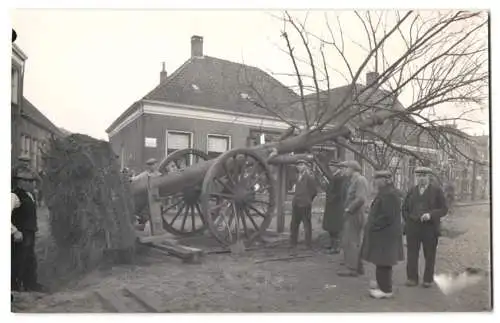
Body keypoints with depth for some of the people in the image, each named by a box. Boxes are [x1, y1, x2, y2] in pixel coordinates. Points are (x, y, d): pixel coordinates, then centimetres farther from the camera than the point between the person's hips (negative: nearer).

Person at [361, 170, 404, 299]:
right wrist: (372, 225, 12)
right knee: (383, 261, 19)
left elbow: (387, 216, -25)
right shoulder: (386, 193, 12)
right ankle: (383, 284, 32)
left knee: (383, 262, -1)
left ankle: (385, 289, 8)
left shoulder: (389, 195, -21)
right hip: (384, 232, 10)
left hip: (385, 234, -10)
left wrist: (373, 226, -17)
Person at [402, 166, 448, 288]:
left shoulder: (437, 191, 3)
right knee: (412, 254, 3)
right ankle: (412, 278, 12)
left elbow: (444, 209, -3)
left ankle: (428, 279, 16)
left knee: (430, 255, 5)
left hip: (430, 229, -2)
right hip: (412, 229, 2)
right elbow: (405, 208, 18)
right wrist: (408, 221, 6)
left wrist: (431, 215, -18)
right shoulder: (411, 191, 12)